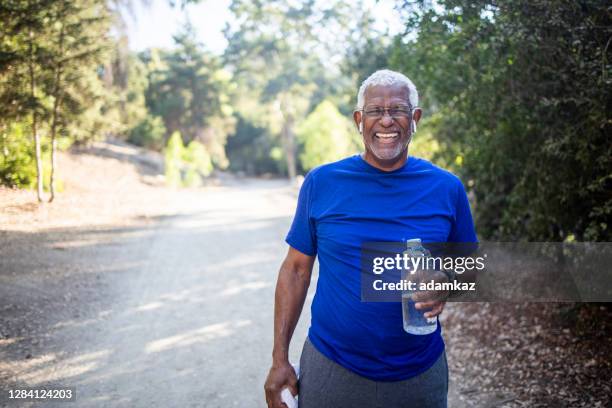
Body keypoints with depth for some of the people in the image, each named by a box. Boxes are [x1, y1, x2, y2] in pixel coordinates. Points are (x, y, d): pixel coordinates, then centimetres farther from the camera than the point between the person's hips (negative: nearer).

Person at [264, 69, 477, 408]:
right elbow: (296, 269, -1)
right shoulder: (321, 183, -5)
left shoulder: (447, 188, -3)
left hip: (419, 373, 1)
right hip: (331, 367, -1)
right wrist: (280, 358, -4)